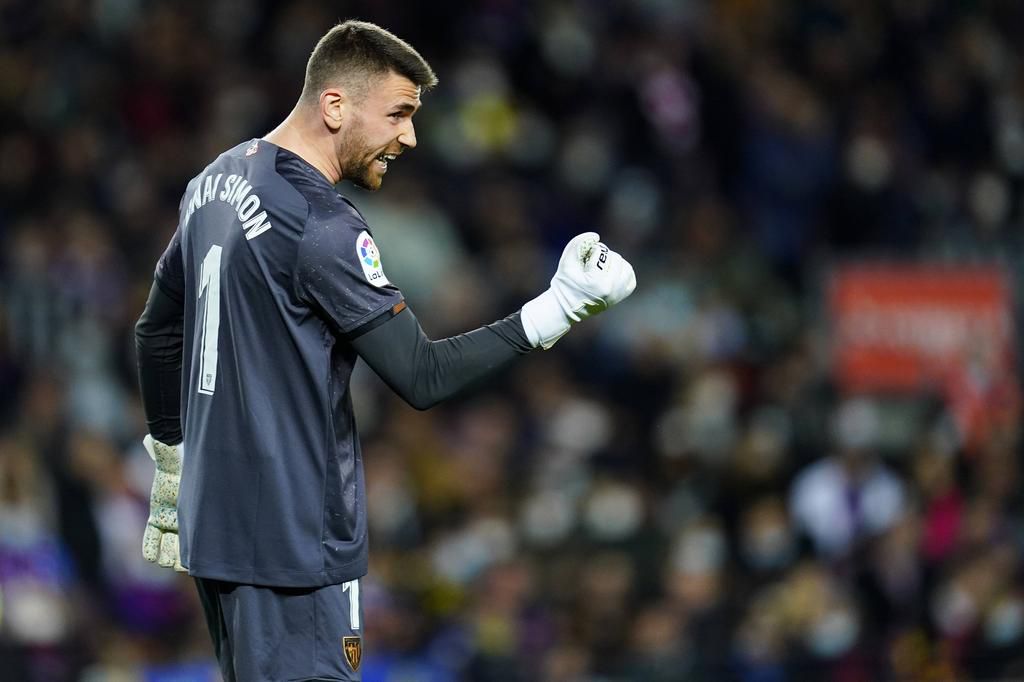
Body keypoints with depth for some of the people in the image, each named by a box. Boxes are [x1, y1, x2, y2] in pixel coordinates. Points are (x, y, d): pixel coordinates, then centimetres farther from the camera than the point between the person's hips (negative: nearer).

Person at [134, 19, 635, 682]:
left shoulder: (216, 182, 10)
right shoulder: (323, 228, -18)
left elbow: (158, 333, 20)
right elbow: (423, 377, -20)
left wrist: (171, 454, 30)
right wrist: (558, 308, -20)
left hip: (215, 522, 9)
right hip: (294, 542, -9)